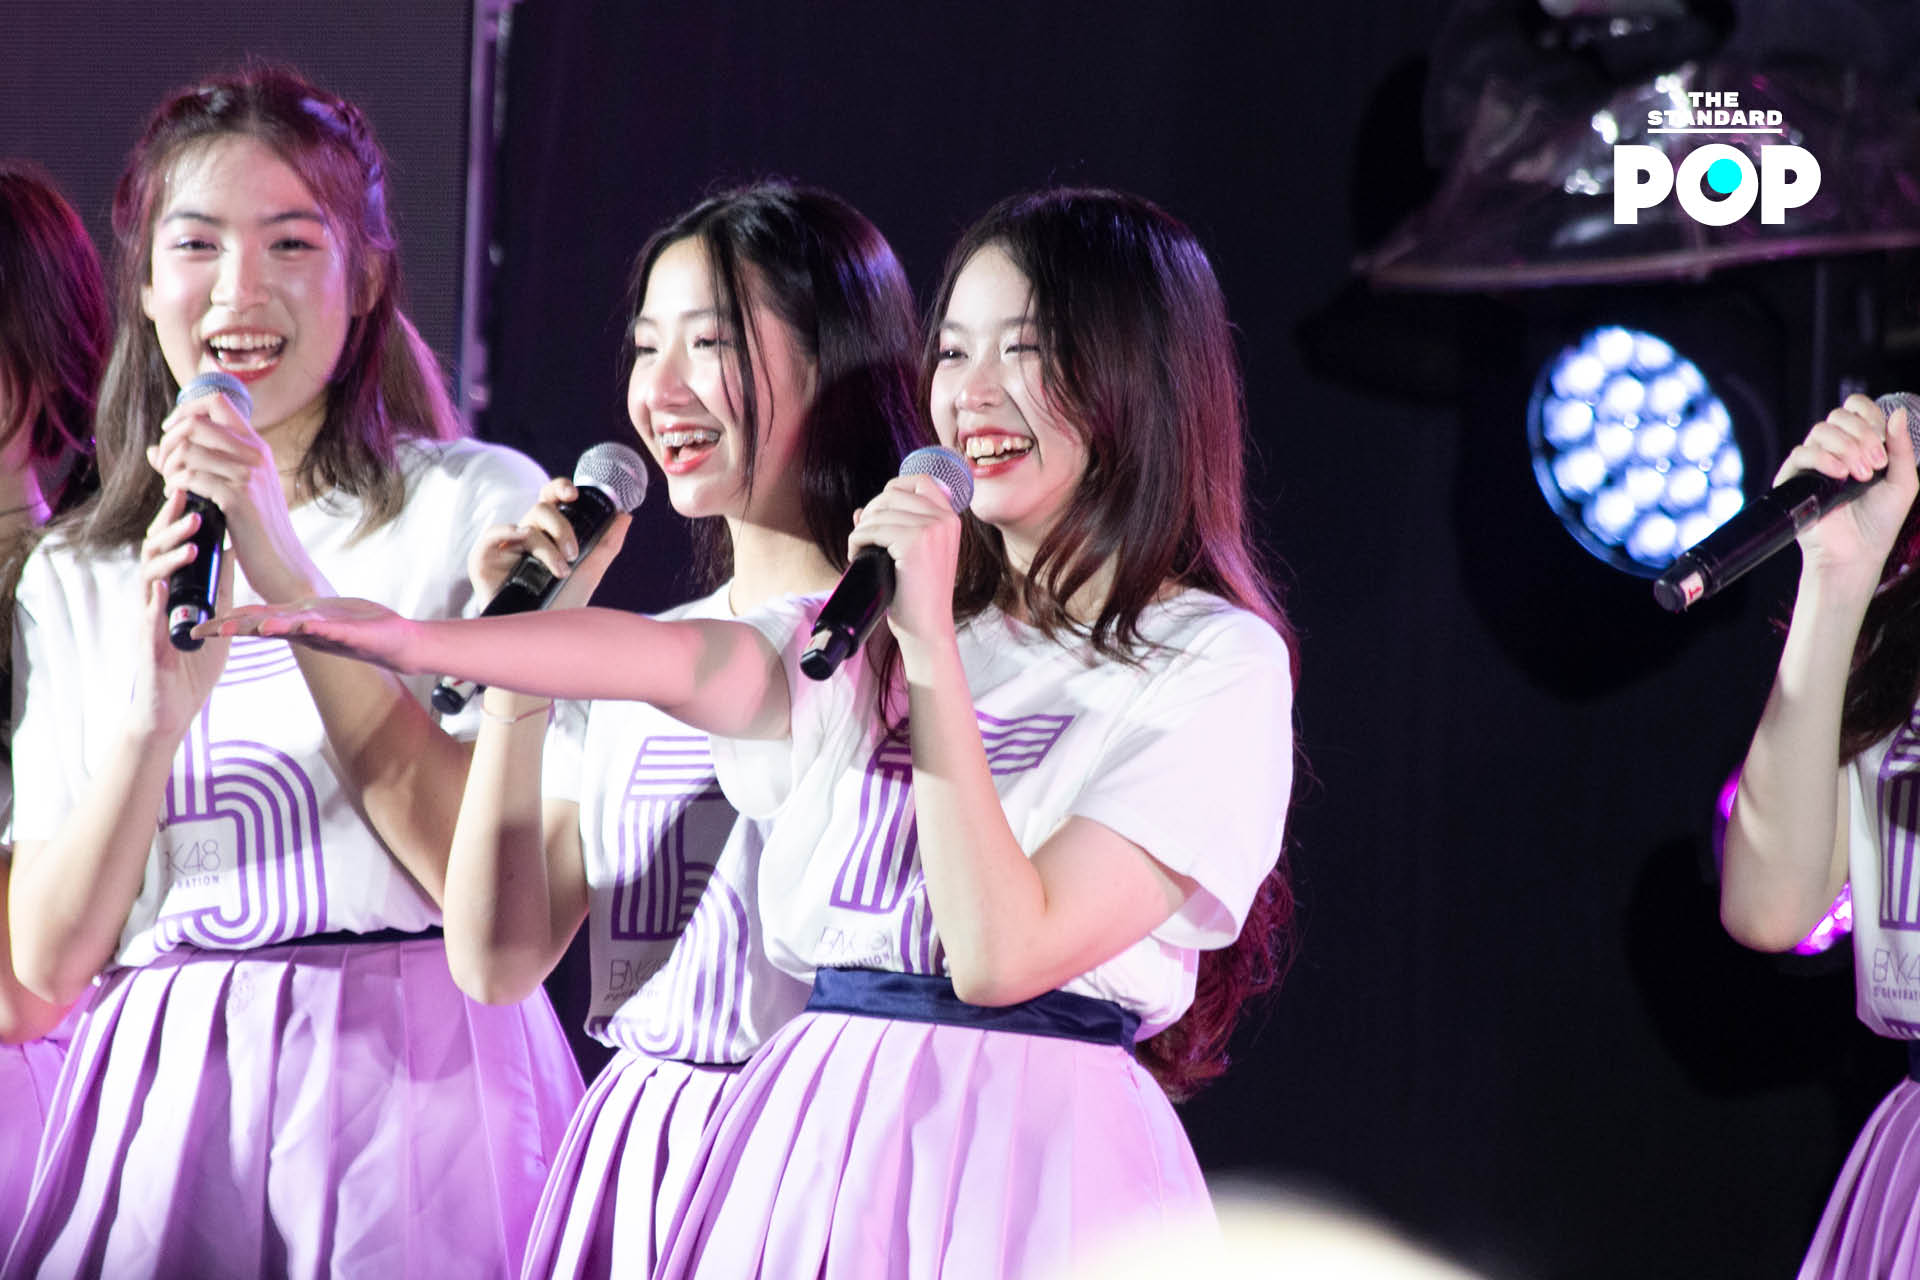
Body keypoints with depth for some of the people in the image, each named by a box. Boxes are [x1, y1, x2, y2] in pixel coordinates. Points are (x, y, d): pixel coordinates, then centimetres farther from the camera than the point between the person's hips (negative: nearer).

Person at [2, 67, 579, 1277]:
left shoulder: (478, 502, 1)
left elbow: (494, 883, -10)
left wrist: (291, 575, -14)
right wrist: (152, 719, -12)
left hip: (411, 1081, -3)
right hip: (162, 1106, 3)